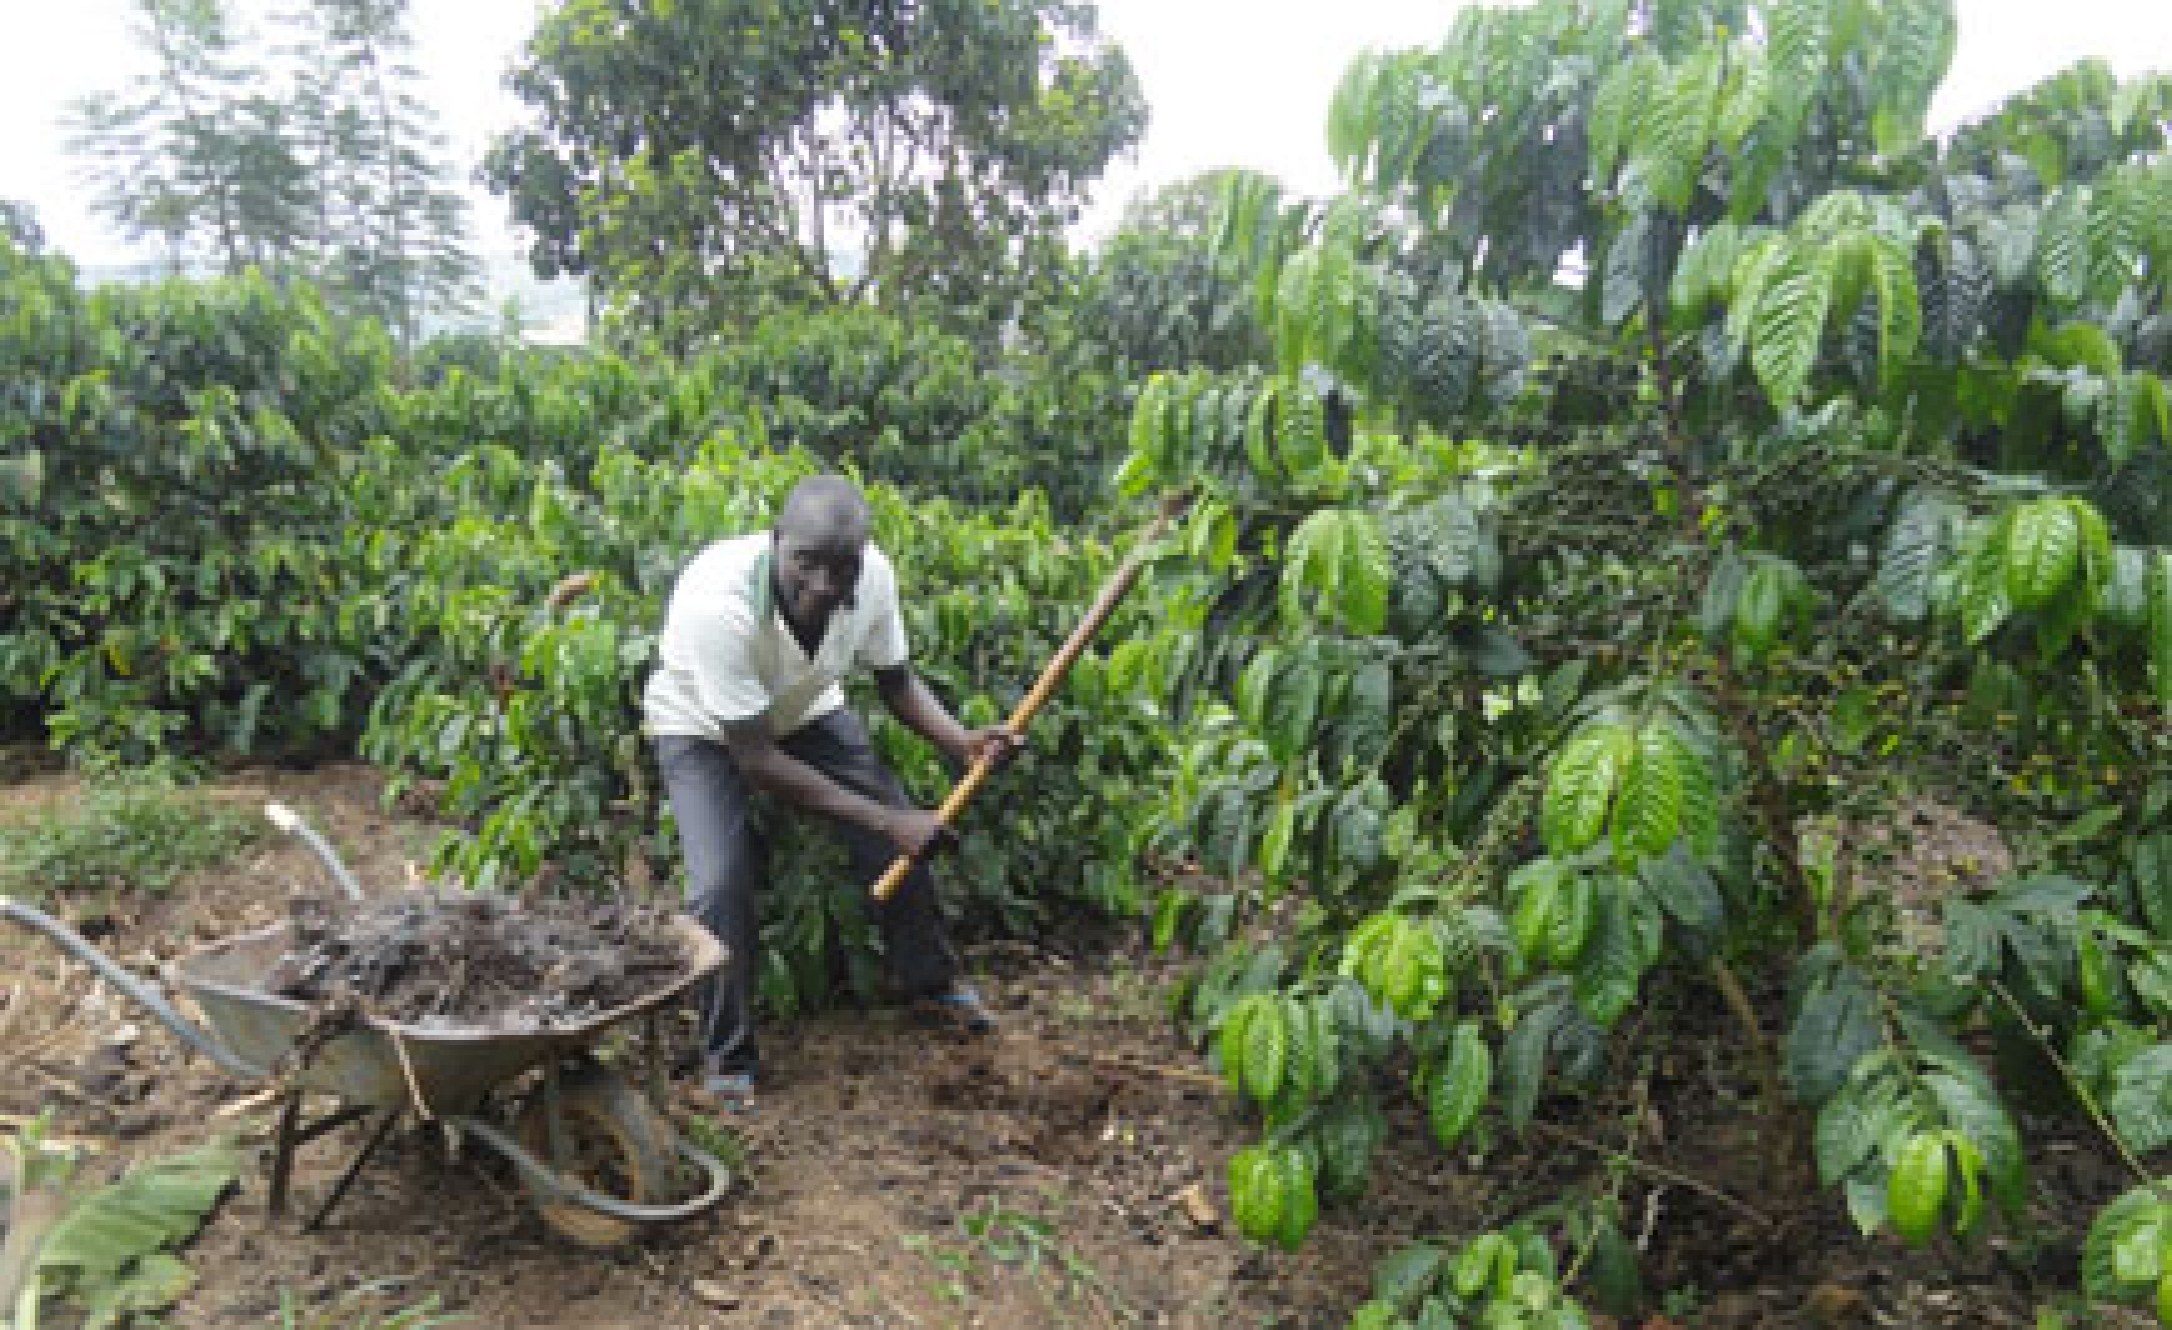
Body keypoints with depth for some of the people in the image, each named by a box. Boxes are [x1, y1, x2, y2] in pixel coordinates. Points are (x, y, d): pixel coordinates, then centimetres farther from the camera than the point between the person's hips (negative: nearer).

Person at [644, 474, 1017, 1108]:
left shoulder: (874, 576, -28)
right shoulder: (720, 601, -42)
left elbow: (895, 679, -8)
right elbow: (755, 759, -34)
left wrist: (963, 741, -27)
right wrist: (884, 819, -34)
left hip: (804, 709, 4)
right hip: (703, 728, -4)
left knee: (909, 837, 0)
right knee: (721, 884, -20)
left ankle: (929, 981, 28)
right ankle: (727, 1055, 6)